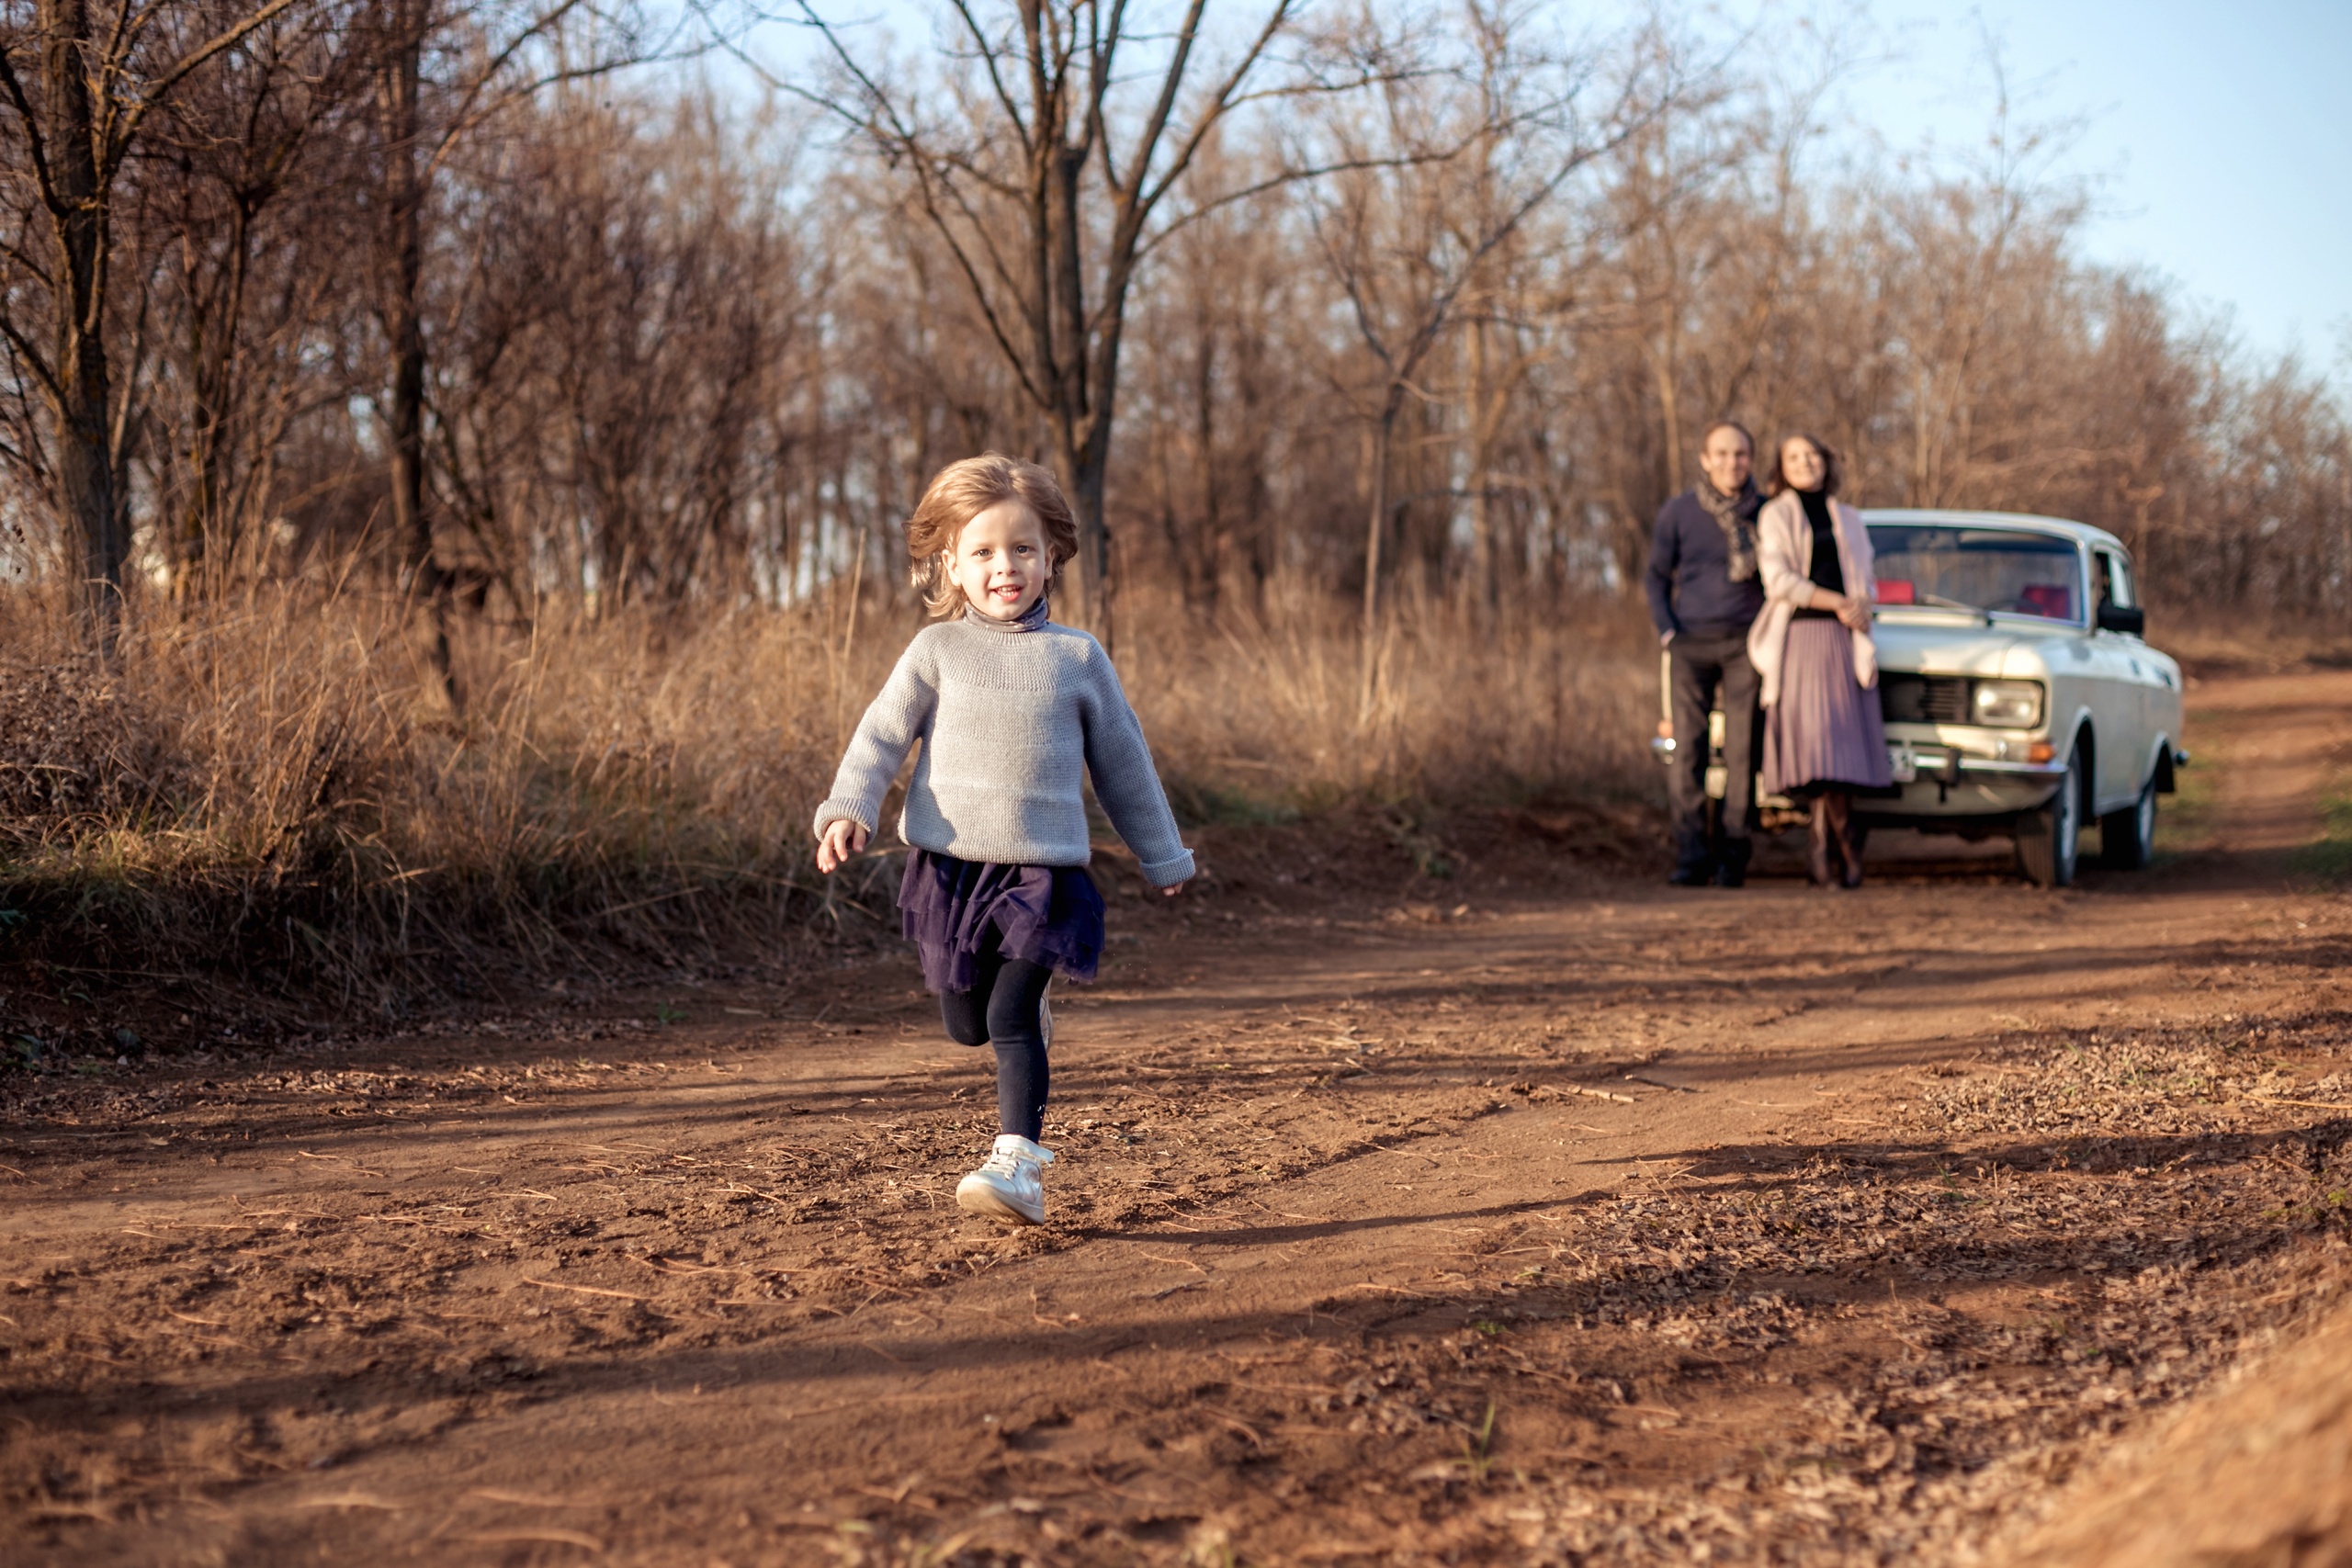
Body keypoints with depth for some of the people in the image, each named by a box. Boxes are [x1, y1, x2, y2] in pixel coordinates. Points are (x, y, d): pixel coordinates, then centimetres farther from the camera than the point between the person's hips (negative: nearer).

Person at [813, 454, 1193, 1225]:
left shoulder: (1078, 658, 6)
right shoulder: (936, 651, 4)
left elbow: (1122, 761, 14)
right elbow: (882, 735, -1)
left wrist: (1162, 856, 20)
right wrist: (848, 810, -19)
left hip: (1043, 872, -1)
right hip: (950, 866, 2)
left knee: (1012, 1019, -14)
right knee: (967, 1024, 10)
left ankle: (1019, 1165, -14)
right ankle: (1027, 1007, 43)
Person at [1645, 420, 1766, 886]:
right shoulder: (1678, 513, 4)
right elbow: (1658, 575, 11)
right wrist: (1666, 631, -1)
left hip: (1745, 642, 0)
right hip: (1691, 642, 0)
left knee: (1742, 751, -3)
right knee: (1687, 751, -6)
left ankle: (1733, 856, 1)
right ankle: (1691, 857, -5)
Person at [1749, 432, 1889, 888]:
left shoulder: (1848, 520, 20)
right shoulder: (1775, 516, 8)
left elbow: (1864, 583, 19)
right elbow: (1778, 580, -4)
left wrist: (1861, 605, -5)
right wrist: (1837, 603, -10)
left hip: (1845, 641, 3)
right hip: (1799, 636, -3)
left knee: (1842, 740, -7)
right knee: (1815, 735, -13)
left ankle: (1825, 842, -2)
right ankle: (1845, 837, -3)